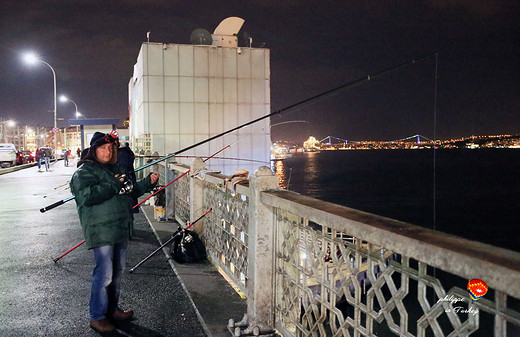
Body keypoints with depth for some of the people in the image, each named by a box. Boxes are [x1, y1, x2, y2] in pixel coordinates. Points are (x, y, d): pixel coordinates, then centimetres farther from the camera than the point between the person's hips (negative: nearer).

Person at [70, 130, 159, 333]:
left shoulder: (116, 169, 18)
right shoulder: (84, 172, -7)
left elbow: (130, 192, 27)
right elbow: (87, 196, -23)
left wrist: (148, 182, 12)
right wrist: (114, 184, -20)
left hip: (120, 230, 9)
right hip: (101, 231, -8)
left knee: (117, 272, 17)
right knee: (104, 275, -6)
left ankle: (112, 309, 32)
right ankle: (97, 317, 8)